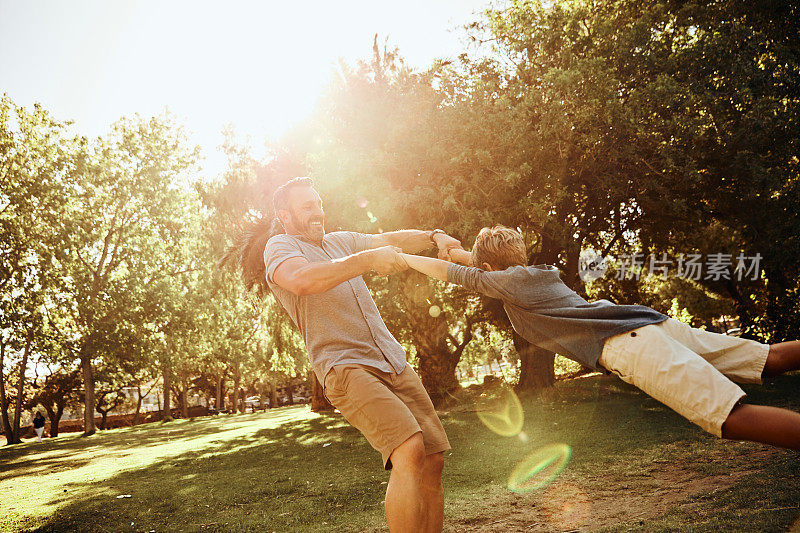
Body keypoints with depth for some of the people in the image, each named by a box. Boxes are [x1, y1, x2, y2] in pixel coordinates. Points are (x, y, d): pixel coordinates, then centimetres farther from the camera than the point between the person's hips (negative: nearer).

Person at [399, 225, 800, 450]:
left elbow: (449, 272, 16)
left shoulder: (506, 281, 6)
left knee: (735, 419, -20)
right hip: (656, 322, 9)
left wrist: (404, 257, 31)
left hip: (629, 346, -9)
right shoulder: (542, 271, 28)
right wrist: (453, 248, 52)